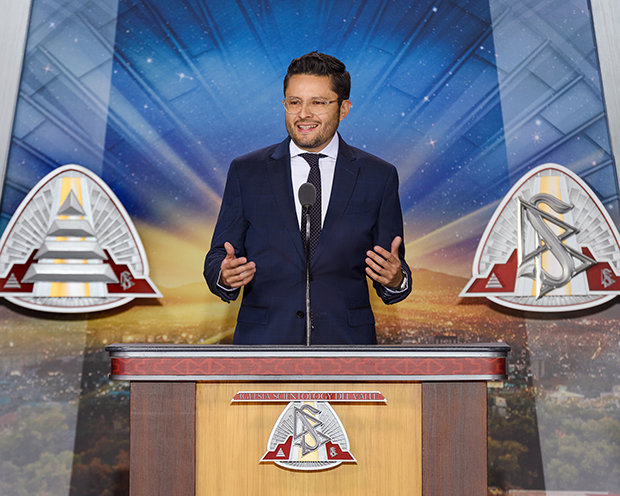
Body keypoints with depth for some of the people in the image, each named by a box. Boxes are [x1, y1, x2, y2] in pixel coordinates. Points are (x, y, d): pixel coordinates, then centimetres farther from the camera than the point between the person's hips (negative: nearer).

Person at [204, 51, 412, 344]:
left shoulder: (379, 177, 3)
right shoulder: (245, 172, 4)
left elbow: (393, 278, 4)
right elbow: (218, 257, 4)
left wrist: (395, 279, -19)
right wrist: (225, 275, -19)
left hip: (344, 342, 1)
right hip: (264, 340, 0)